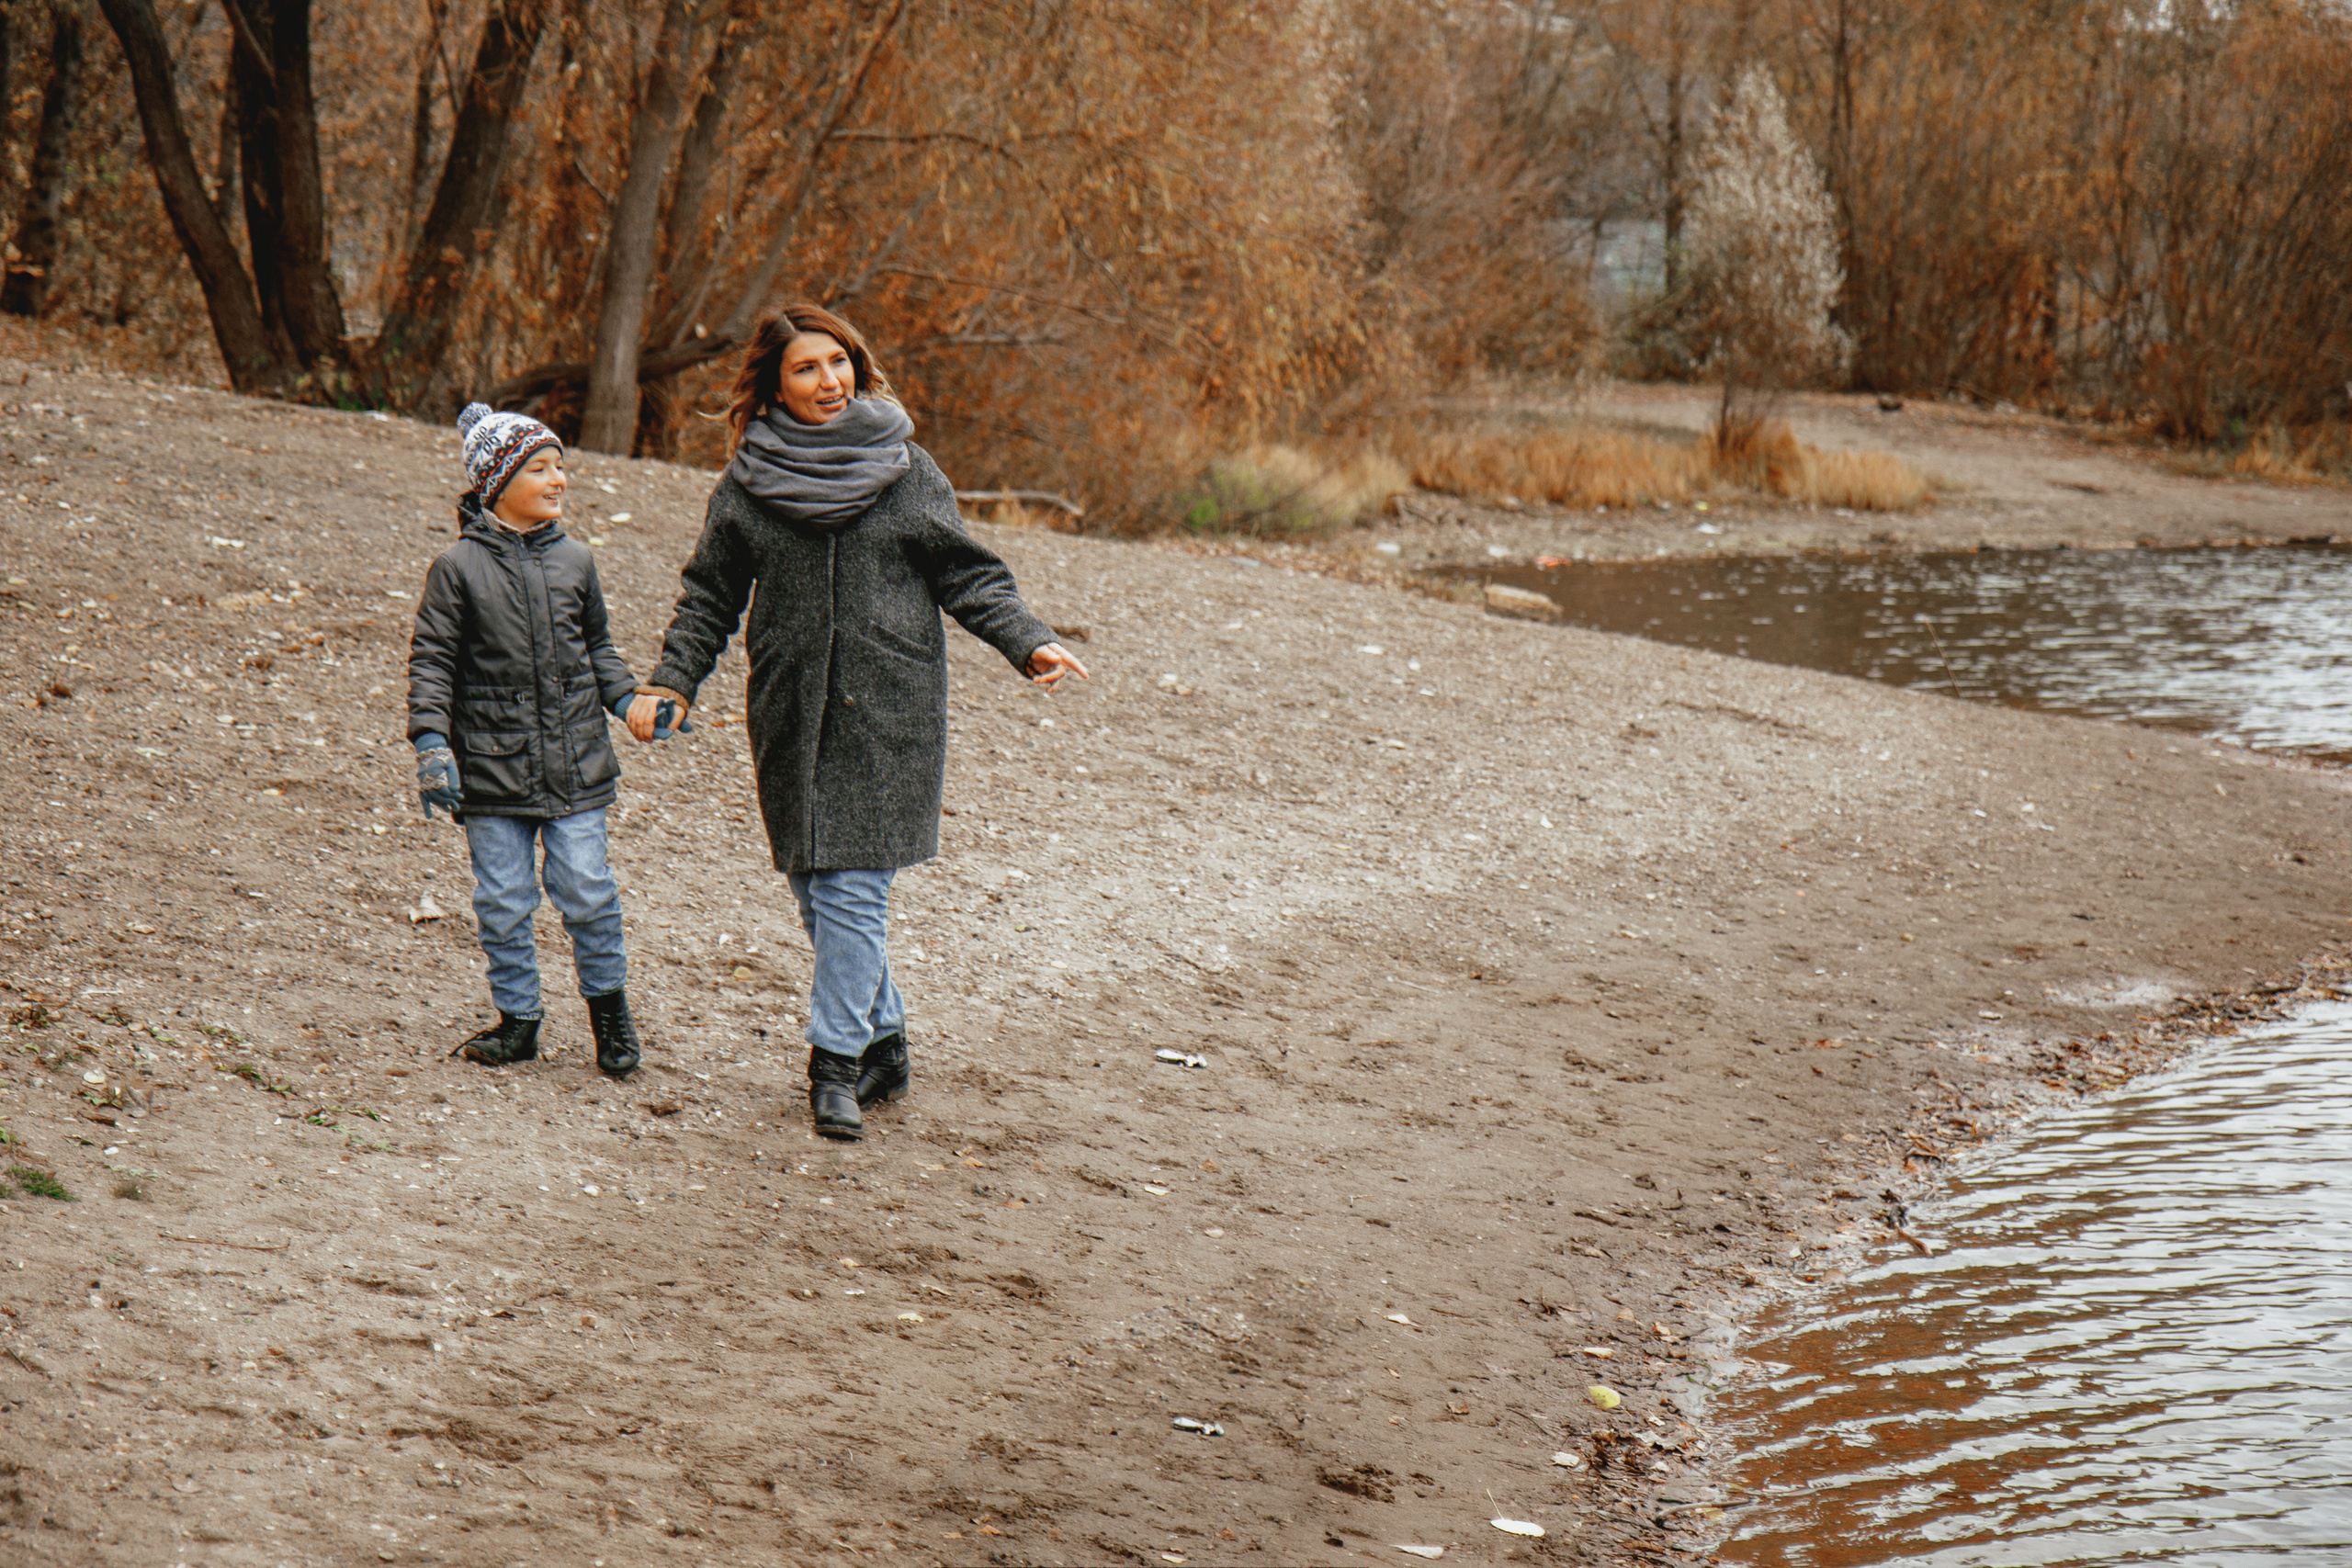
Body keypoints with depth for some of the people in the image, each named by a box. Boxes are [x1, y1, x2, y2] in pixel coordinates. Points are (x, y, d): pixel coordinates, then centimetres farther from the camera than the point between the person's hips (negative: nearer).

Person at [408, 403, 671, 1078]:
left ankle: (608, 1003, 19)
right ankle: (517, 1017, 19)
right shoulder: (459, 568, -4)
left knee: (587, 893, -1)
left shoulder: (573, 561, 6)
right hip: (492, 764, -2)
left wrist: (630, 700, 5)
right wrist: (432, 742, -11)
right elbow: (432, 660, -2)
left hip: (574, 765, 2)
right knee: (503, 902, 4)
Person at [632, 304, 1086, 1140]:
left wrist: (1029, 643, -5)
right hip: (790, 712, 2)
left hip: (885, 713, -2)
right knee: (815, 888, 5)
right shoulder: (746, 484, 6)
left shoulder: (906, 470, 4)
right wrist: (671, 683, 1)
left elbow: (967, 576, 7)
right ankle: (883, 1040, 21)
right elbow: (709, 598, 12)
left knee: (853, 887, -8)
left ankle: (837, 1063, -3)